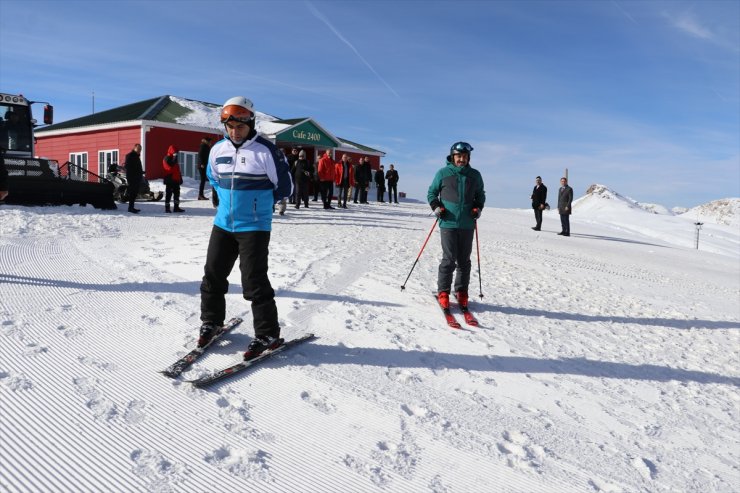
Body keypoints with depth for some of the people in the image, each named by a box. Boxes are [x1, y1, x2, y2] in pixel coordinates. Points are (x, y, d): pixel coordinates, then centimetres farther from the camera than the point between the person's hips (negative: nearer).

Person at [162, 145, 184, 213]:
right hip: (170, 180, -9)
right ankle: (167, 208, 2)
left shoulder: (174, 158, 18)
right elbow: (172, 164, -28)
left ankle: (176, 207, 16)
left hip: (176, 180, 9)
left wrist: (180, 178, 20)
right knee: (168, 194, -3)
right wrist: (175, 156, -24)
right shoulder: (167, 159, -9)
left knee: (177, 193, 10)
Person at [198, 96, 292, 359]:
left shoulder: (266, 151, -11)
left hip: (254, 227, -6)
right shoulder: (218, 150, 6)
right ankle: (211, 321, 32)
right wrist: (228, 199, 14)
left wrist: (259, 201, 3)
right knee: (213, 274, 11)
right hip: (223, 224, 6)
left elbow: (284, 186, -5)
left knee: (253, 280, -7)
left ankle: (268, 334, 5)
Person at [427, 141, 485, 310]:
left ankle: (461, 292, 21)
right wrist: (436, 207, -6)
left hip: (467, 225, 3)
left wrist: (478, 208, 3)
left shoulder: (475, 175, 9)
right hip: (448, 223, -3)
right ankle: (443, 292, 8)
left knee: (464, 261, 9)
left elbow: (480, 195, 21)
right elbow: (431, 192, 11)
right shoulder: (443, 173, 2)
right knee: (449, 260, -5)